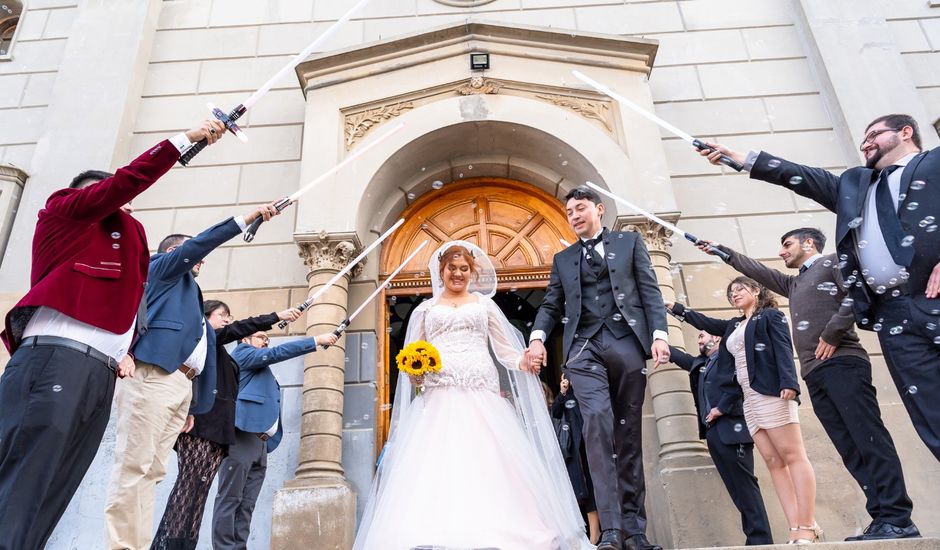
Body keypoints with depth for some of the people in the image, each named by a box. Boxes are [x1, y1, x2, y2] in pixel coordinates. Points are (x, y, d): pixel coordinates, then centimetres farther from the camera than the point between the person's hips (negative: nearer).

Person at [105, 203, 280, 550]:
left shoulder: (188, 292, 32)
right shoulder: (162, 267, 15)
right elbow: (200, 243, -3)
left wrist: (191, 406, 18)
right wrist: (248, 218, -3)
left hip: (181, 385, 8)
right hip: (154, 378, -8)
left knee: (151, 472, 1)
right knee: (134, 466, -11)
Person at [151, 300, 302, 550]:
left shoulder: (224, 357, 28)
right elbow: (237, 329, -9)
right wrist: (277, 316, -15)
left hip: (217, 428, 7)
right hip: (199, 424, -7)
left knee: (198, 490, -2)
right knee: (190, 485, -14)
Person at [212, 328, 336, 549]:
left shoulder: (262, 371, 30)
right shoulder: (242, 353, 6)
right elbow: (277, 353, -7)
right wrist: (317, 340, -10)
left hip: (259, 441, 8)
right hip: (242, 437, -8)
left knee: (247, 505, 3)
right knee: (230, 499, -8)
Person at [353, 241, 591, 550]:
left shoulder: (484, 305, 19)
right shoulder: (425, 309, 19)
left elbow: (505, 350, 15)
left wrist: (524, 361, -6)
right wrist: (415, 373, -6)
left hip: (481, 397, 0)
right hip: (438, 398, 0)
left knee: (488, 462, -11)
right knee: (435, 465, -12)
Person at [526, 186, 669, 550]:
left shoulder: (629, 241, 16)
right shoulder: (562, 259, 21)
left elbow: (650, 292, 7)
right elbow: (551, 305, 15)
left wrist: (659, 333, -7)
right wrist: (537, 337, -4)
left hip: (626, 342, 0)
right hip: (584, 347, 1)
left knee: (628, 434, 1)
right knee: (596, 422, -18)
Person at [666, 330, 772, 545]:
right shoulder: (700, 364, 22)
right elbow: (680, 357, 34)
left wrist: (721, 408, -14)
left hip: (731, 428, -7)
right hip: (712, 432, 7)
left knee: (745, 486, -7)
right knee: (737, 490, 6)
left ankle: (761, 540, -4)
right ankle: (753, 537, 8)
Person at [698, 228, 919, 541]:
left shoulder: (832, 262, 8)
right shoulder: (793, 284, 30)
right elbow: (756, 270, 36)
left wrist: (832, 333, -12)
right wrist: (721, 251, 36)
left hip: (842, 363, -7)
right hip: (815, 373, 8)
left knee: (869, 439, -12)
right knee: (851, 450, 0)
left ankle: (898, 520, -13)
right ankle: (882, 519, -2)